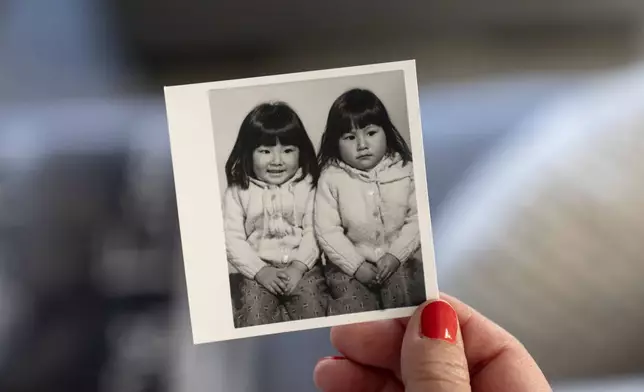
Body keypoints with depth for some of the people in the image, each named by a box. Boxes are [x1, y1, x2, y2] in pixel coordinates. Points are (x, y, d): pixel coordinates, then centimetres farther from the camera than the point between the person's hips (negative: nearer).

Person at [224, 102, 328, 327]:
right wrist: (260, 271, -16)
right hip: (258, 271, 0)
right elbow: (233, 240, -4)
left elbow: (313, 232, -3)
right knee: (254, 312, -24)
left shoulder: (307, 186, 2)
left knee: (311, 305, -24)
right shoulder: (238, 192, 0)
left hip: (303, 267, 0)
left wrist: (298, 266, -16)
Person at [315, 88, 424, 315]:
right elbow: (327, 231, -8)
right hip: (351, 264, -1)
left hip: (401, 258, 1)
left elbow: (417, 218, -3)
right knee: (354, 308, -19)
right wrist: (357, 265, -15)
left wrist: (395, 255, -14)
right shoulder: (331, 179, -7)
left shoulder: (405, 170, -2)